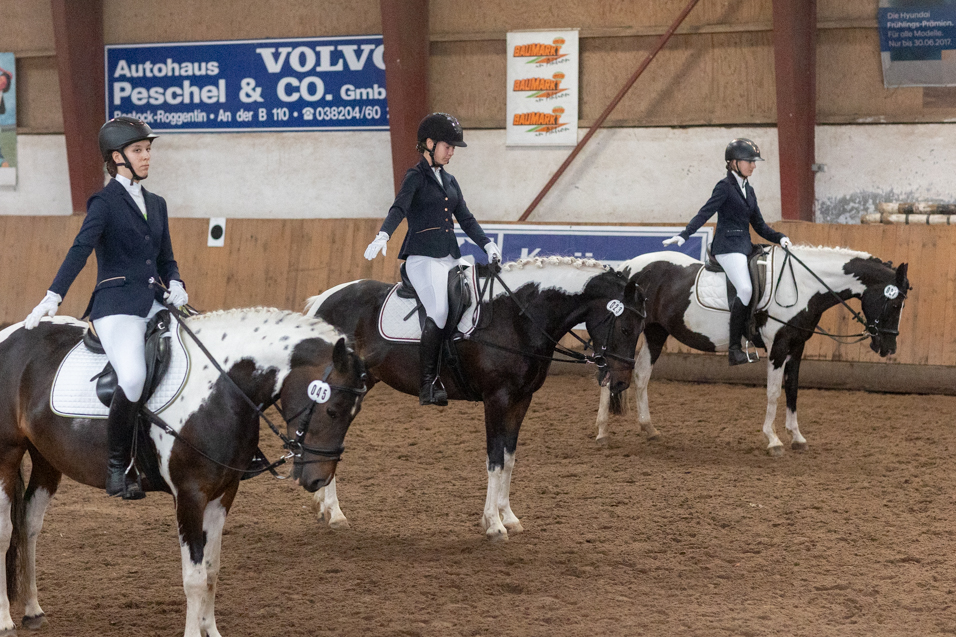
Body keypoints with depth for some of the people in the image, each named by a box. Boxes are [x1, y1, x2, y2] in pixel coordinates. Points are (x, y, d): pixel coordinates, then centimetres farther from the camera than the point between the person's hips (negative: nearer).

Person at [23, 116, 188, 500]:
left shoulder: (156, 204, 20)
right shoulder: (104, 203, 0)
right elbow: (80, 251, -13)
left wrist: (175, 286, 1)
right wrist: (52, 298, -25)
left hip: (155, 305, 7)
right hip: (117, 306, -7)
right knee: (133, 377, -29)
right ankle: (117, 467, -15)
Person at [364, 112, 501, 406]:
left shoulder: (449, 181, 19)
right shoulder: (415, 177, -2)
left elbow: (465, 218, 19)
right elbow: (399, 208, -18)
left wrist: (487, 244, 4)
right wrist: (383, 236, -36)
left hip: (450, 258, 8)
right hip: (423, 257, -8)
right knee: (439, 312, -23)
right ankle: (428, 386, -22)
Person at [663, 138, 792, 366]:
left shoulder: (749, 190, 19)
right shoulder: (725, 187, -3)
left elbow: (759, 225, 21)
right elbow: (705, 213, -12)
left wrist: (780, 238, 6)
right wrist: (684, 235, -25)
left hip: (745, 246, 9)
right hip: (728, 246, -9)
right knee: (745, 289, -25)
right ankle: (734, 349, -25)